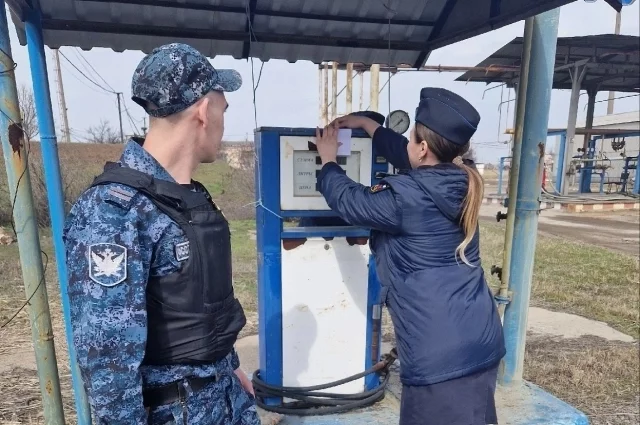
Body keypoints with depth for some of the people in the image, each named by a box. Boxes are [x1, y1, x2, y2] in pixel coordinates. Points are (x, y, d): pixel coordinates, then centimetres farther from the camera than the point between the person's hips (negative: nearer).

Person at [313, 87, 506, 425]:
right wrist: (366, 123, 28)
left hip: (440, 353, -8)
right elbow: (406, 158, 19)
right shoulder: (461, 182, 3)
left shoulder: (405, 198, -20)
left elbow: (347, 200, -3)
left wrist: (328, 160, 14)